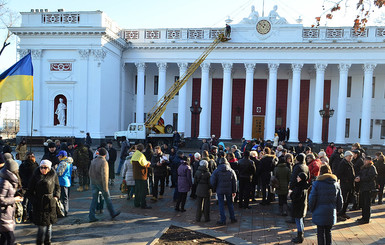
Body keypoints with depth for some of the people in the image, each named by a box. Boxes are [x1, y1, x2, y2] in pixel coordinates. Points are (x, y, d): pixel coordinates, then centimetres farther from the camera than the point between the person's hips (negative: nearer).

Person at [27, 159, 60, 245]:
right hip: (39, 204, -2)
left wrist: (56, 196, 1)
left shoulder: (53, 175, 3)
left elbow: (57, 187, 14)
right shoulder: (36, 176, -2)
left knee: (49, 225, 10)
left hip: (50, 203, 2)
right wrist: (33, 199, -6)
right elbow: (30, 190, 6)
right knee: (42, 225, -4)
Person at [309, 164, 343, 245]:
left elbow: (312, 199, -10)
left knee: (320, 232, 6)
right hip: (331, 214, 4)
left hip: (319, 213, -4)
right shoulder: (336, 184, 4)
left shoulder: (317, 183, -12)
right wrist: (336, 209, 22)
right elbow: (339, 200, 10)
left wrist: (311, 210, 4)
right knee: (328, 232, 17)